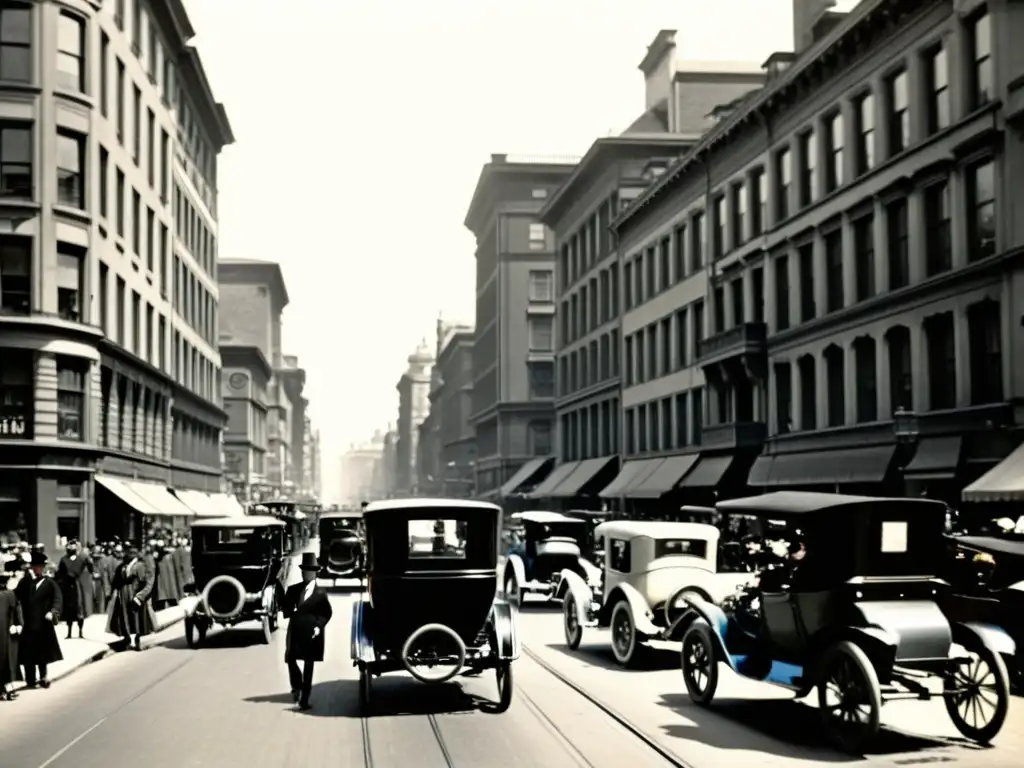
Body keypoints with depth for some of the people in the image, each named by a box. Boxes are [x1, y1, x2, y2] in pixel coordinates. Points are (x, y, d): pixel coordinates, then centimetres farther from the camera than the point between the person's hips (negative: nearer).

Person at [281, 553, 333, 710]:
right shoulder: (293, 590, 8)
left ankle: (304, 698, 7)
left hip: (311, 633, -2)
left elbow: (327, 612, 3)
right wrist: (291, 611, -13)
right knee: (290, 660, -6)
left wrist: (319, 626, -11)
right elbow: (285, 607, 10)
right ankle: (297, 686, 21)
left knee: (308, 666, 2)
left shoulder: (320, 593, 2)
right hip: (295, 631, 2)